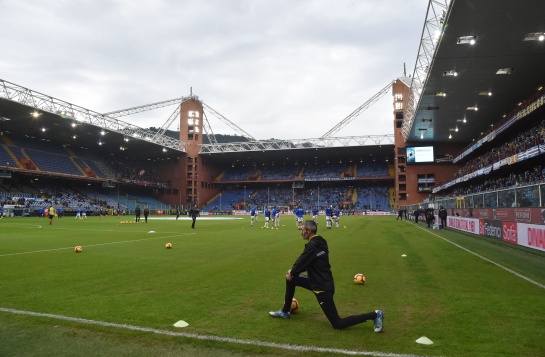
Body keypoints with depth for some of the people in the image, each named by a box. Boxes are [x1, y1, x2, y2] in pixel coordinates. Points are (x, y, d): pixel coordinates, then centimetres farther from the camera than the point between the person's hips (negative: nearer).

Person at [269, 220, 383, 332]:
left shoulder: (312, 246, -24)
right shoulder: (319, 242, 5)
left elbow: (301, 261, -17)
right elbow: (305, 263, 14)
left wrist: (292, 273, 3)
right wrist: (293, 271, 9)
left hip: (322, 288, -10)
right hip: (322, 282, 10)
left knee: (338, 324, 0)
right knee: (291, 279, 15)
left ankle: (374, 315, 2)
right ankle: (285, 312, 28)